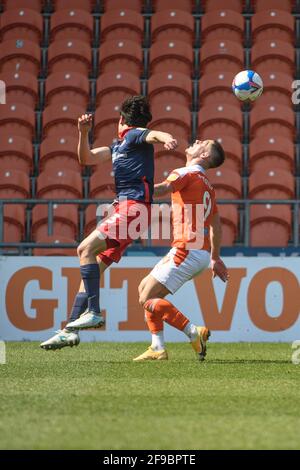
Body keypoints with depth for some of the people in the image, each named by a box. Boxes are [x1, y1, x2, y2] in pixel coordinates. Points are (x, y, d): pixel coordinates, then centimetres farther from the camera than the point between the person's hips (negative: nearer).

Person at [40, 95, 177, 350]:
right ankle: (71, 331, 8)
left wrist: (166, 138, -46)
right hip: (122, 208, 9)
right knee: (93, 267, 7)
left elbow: (154, 134, -23)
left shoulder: (135, 135, -1)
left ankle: (93, 312, -25)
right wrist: (84, 133, 11)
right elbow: (87, 159, 28)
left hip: (134, 207, -9)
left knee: (86, 248, -23)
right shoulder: (118, 145, 25)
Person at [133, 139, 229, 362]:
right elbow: (216, 225, 28)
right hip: (202, 252, 9)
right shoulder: (206, 185, 22)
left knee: (148, 298, -9)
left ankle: (194, 332, -11)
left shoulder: (187, 173, -6)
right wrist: (215, 258, 35)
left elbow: (164, 188, -27)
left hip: (187, 250, -9)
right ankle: (158, 348, 8)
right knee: (145, 288, 14)